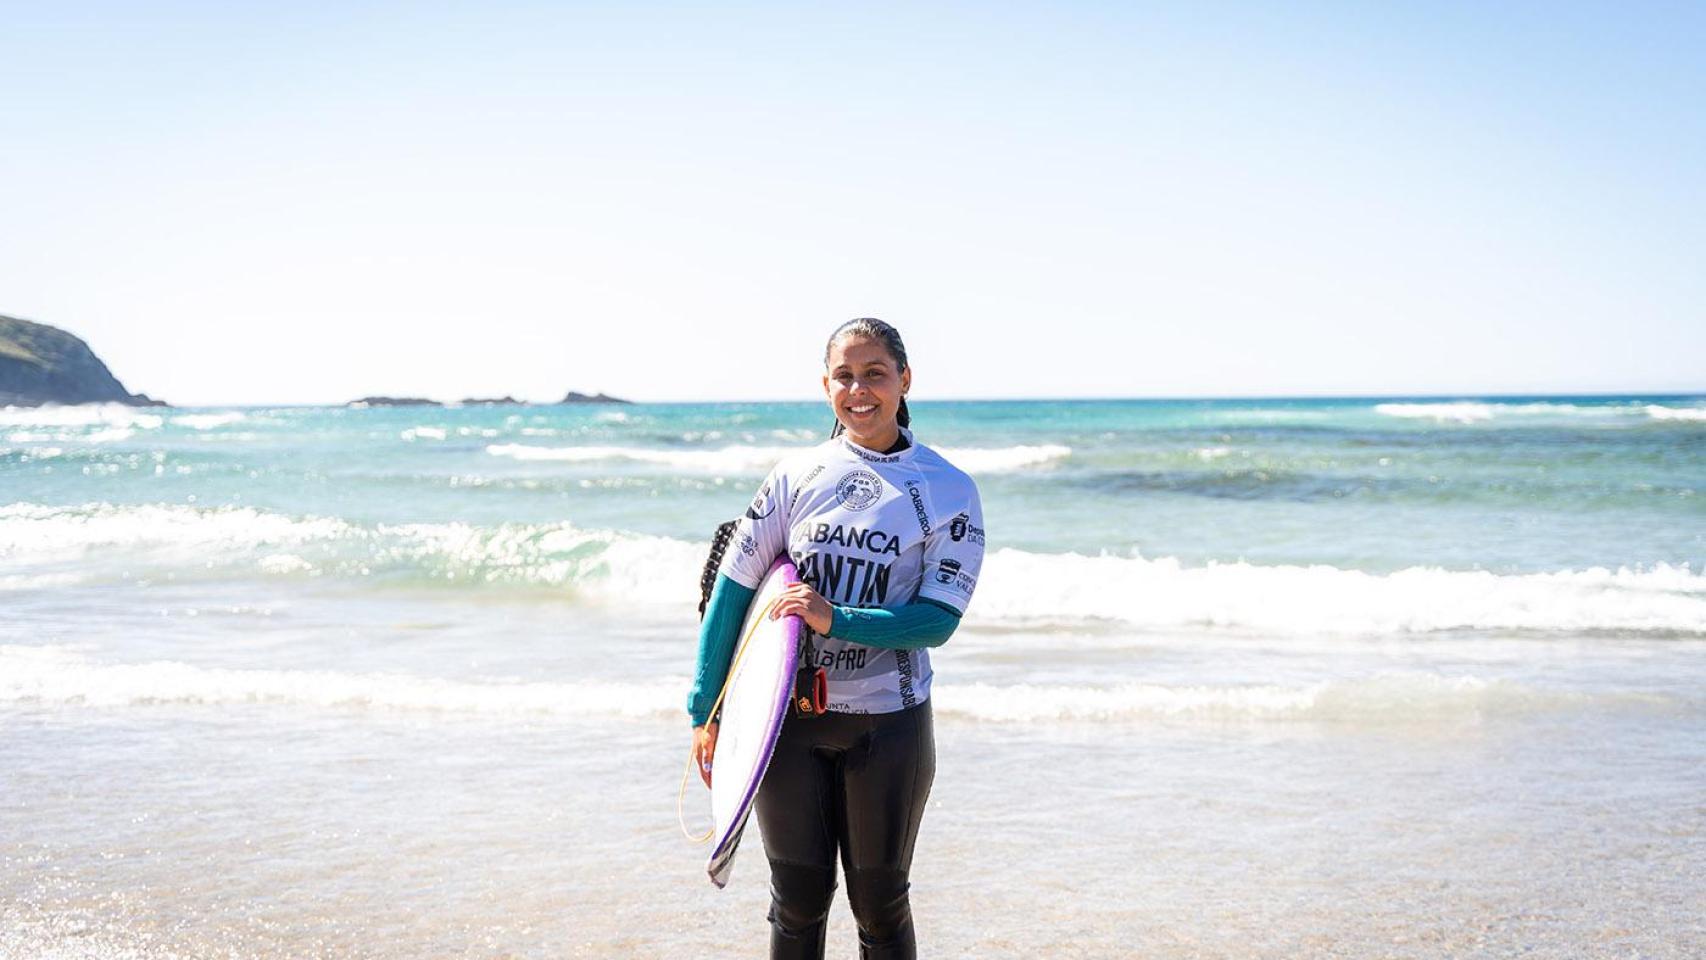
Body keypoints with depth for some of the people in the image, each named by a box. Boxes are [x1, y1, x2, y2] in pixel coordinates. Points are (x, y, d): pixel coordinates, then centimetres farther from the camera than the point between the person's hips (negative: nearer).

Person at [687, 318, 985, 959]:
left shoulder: (949, 492, -3)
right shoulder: (798, 475, 1)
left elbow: (937, 619, -10)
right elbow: (733, 588, 3)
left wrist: (835, 620, -22)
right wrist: (706, 711, 1)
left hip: (888, 722, -1)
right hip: (787, 715, 2)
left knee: (880, 906, 10)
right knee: (797, 902, 9)